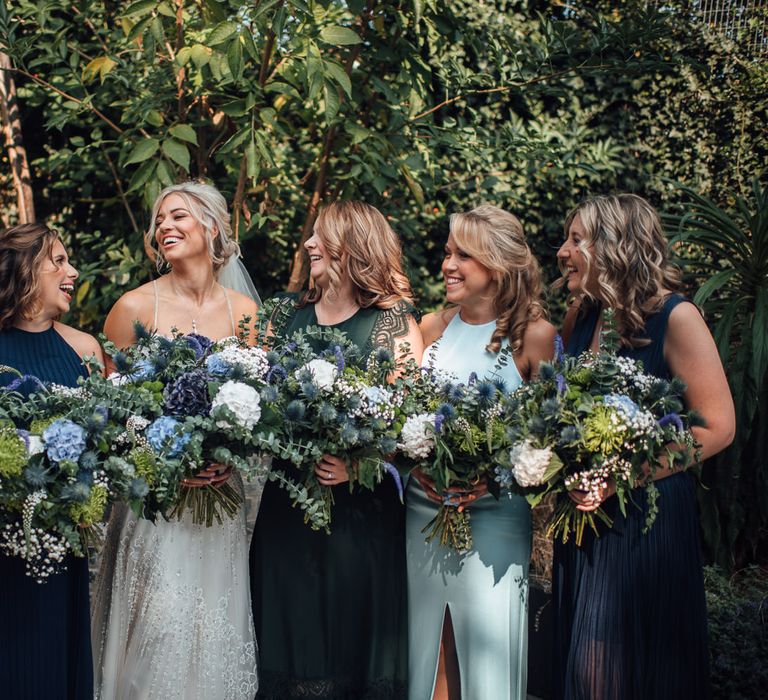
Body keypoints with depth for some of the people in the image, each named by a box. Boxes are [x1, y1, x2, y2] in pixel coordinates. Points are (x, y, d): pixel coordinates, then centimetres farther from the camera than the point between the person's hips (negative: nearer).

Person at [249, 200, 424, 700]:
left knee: (355, 632, 4)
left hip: (362, 505, -4)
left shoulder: (394, 322, -2)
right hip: (287, 502, 4)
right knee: (290, 634, 10)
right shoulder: (288, 317, 11)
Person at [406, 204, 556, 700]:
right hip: (424, 508, 4)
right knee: (426, 640, 11)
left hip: (494, 514, -4)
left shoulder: (534, 335, -6)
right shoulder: (432, 328, 6)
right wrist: (417, 463, -7)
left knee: (488, 646, 2)